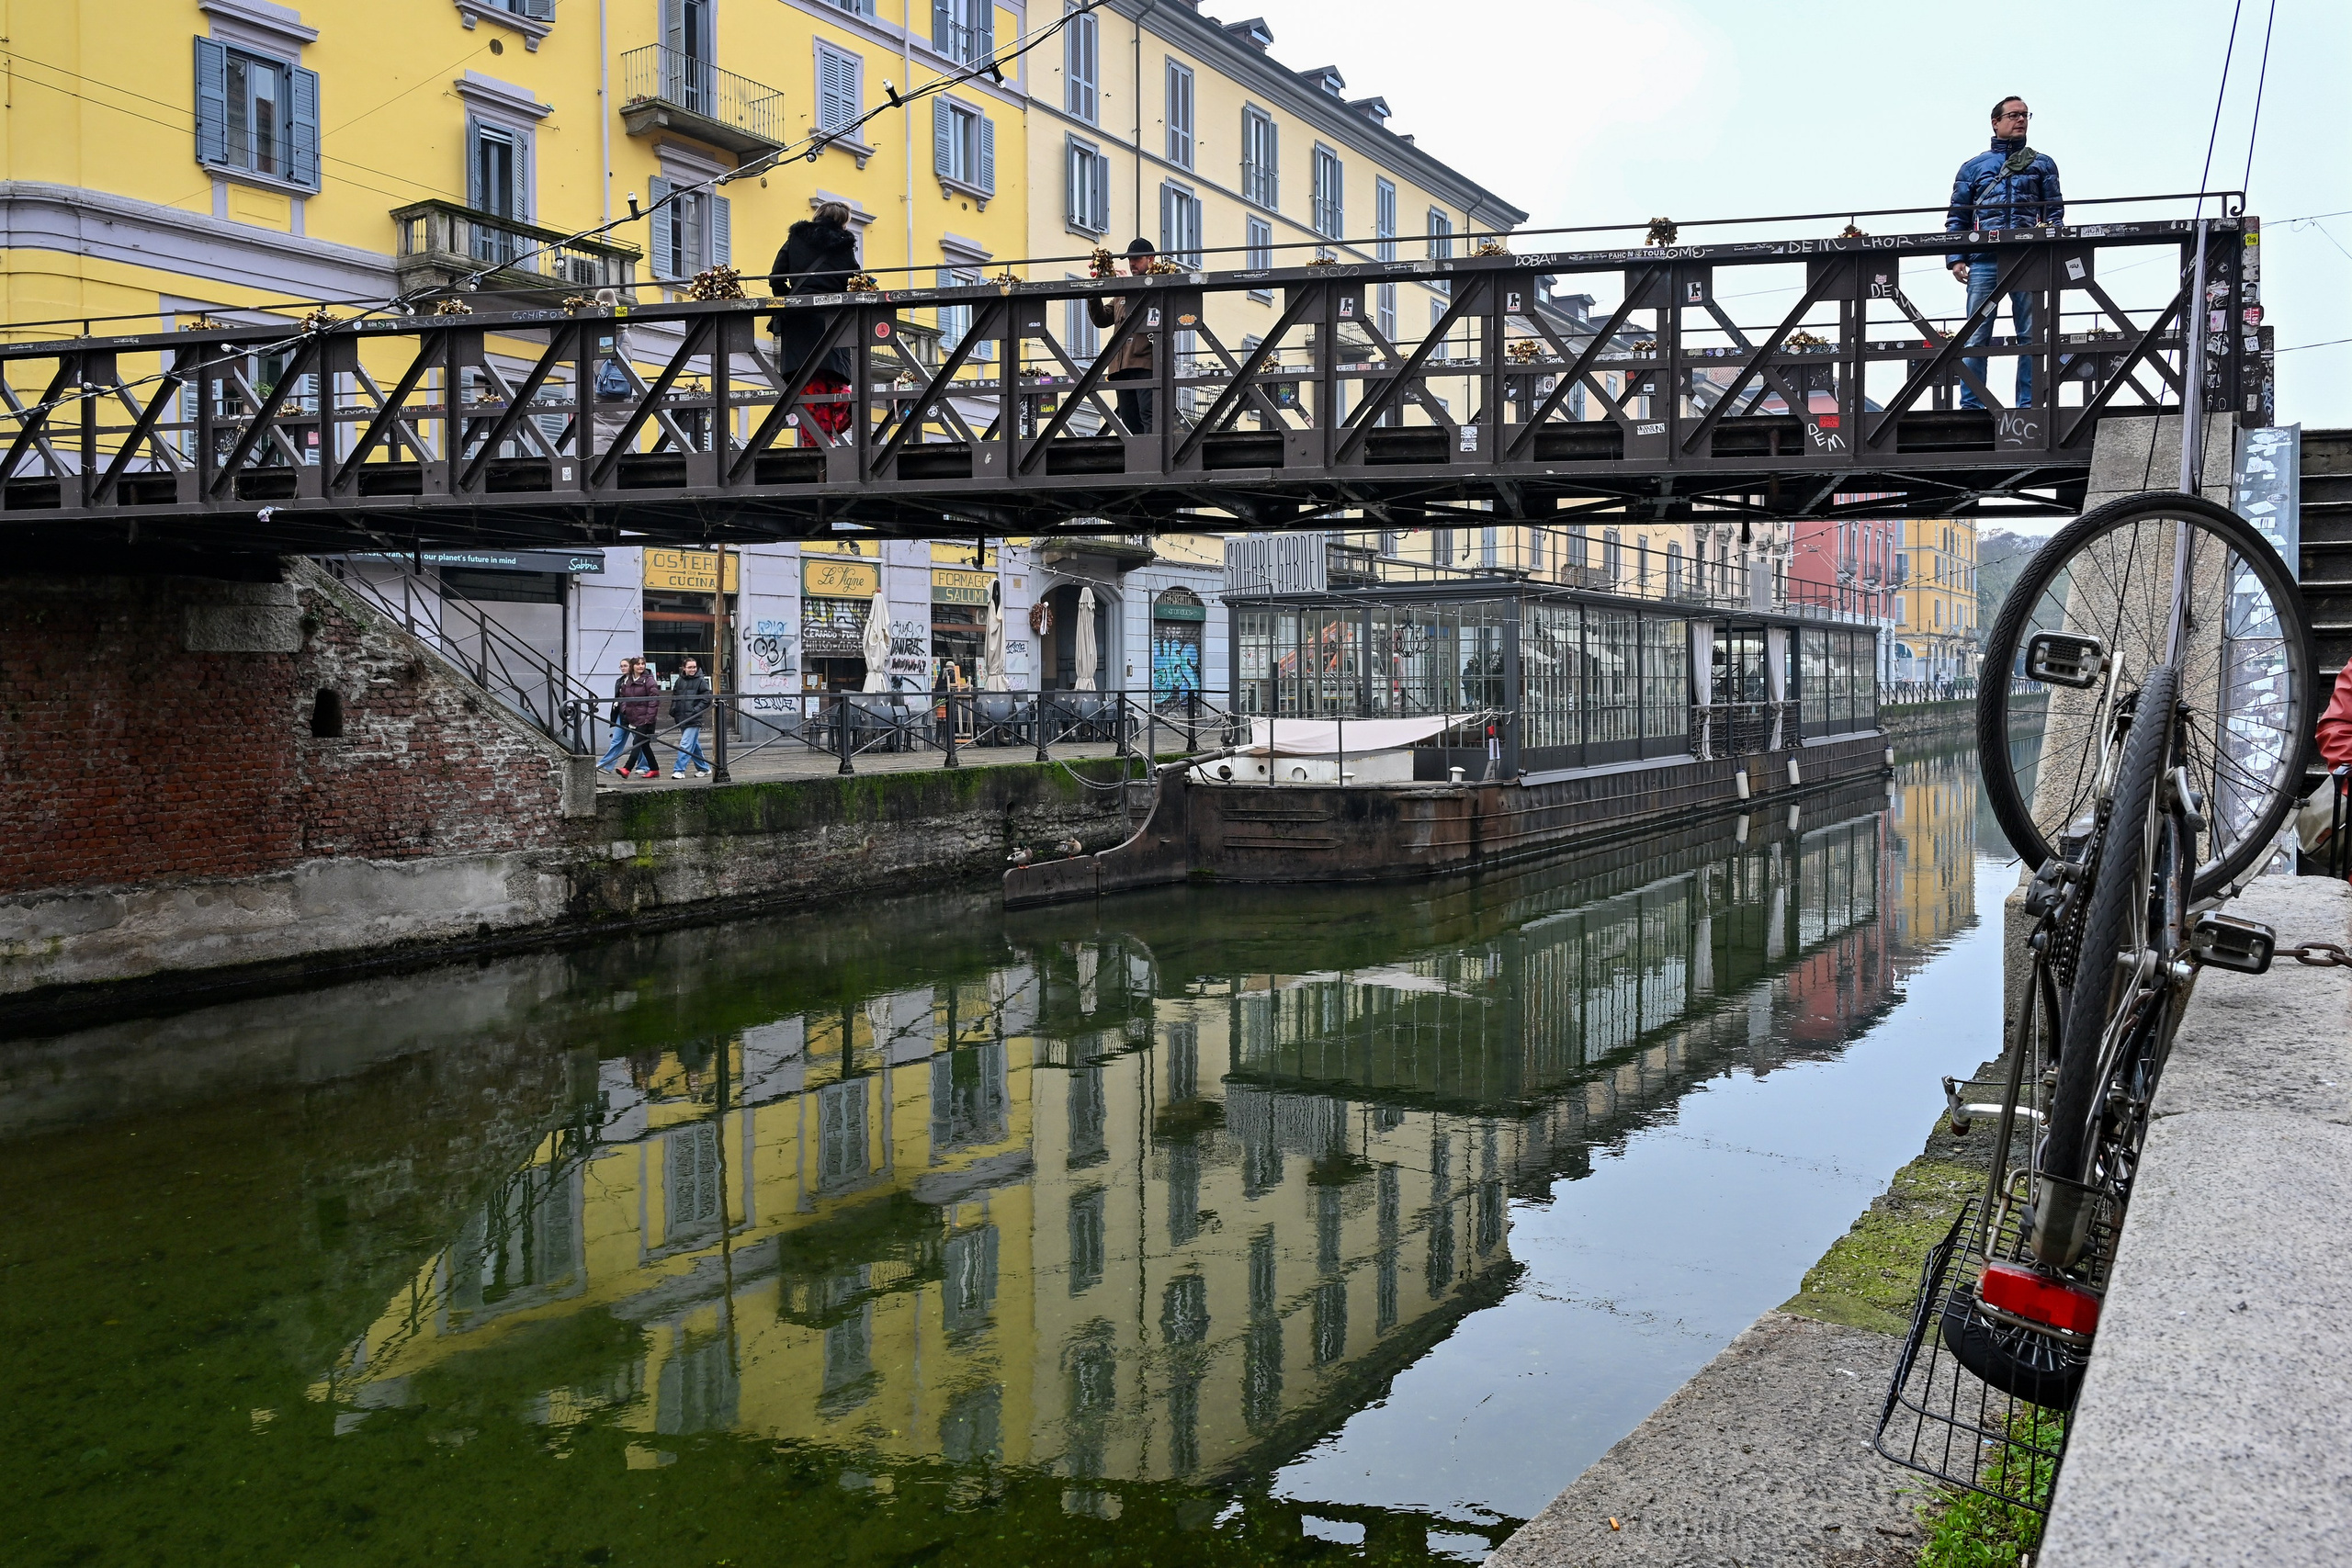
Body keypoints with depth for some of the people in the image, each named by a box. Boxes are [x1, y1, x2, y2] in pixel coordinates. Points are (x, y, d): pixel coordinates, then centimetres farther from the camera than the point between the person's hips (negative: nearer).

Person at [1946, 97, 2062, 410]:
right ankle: (1970, 406, -5)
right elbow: (1957, 218, 13)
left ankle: (2028, 406, 1)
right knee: (1976, 337, -6)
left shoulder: (2042, 164, 18)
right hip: (1983, 261, 0)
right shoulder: (1973, 167, 17)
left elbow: (2055, 211, 10)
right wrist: (1955, 259, -1)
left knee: (2031, 336, -2)